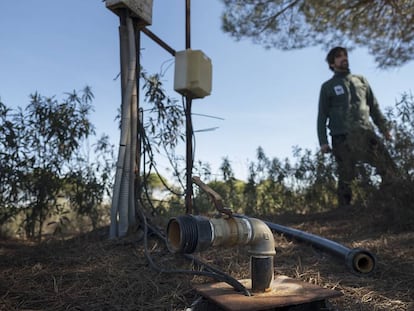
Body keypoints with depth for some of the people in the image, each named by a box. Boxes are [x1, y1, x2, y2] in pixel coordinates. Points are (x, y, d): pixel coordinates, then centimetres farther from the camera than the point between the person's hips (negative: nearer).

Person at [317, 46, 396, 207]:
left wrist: (384, 127, 10)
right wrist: (323, 141, -4)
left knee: (389, 169, -11)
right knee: (345, 178, -3)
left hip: (366, 133, 3)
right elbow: (322, 116, 6)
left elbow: (374, 107, 21)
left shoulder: (361, 80, 21)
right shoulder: (328, 87, 11)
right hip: (342, 138, -2)